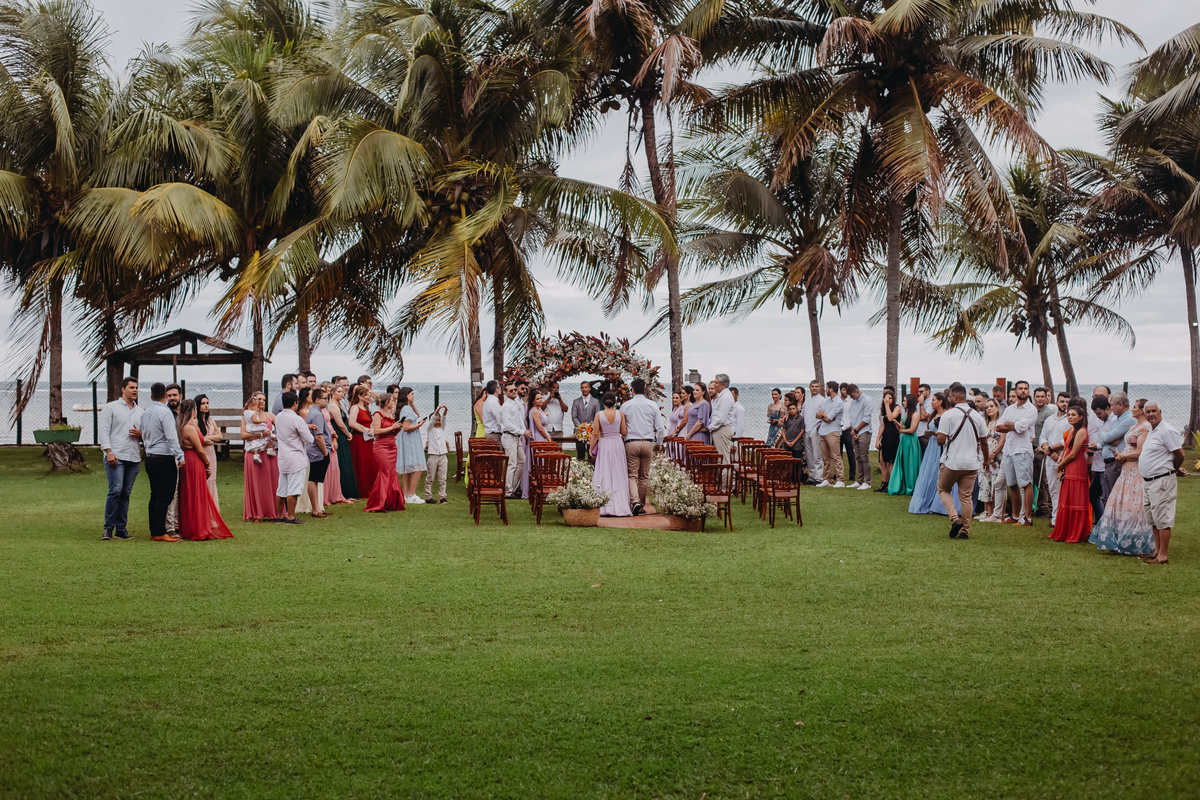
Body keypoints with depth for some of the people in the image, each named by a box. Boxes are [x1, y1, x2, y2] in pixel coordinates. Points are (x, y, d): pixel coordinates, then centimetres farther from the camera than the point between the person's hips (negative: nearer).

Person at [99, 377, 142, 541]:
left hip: (134, 458, 5)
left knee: (126, 493, 5)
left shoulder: (140, 412, 19)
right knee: (115, 490, -14)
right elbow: (104, 430, -3)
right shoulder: (110, 407, 4)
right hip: (115, 456, -5)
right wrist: (109, 452, -14)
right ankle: (108, 528, -7)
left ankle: (121, 529, 8)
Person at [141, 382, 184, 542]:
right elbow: (171, 437, -18)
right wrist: (180, 456, -18)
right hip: (164, 458, -8)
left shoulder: (145, 413, 13)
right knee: (164, 497, -7)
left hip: (150, 458, 8)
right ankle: (160, 533, -10)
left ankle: (154, 531, 13)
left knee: (155, 495, 11)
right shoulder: (165, 412, -12)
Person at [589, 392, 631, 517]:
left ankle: (606, 507, -2)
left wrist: (591, 448, 6)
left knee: (604, 475, 3)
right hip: (618, 444, 1)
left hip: (604, 445, -1)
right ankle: (620, 506, 4)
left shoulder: (599, 415, -5)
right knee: (618, 475, 6)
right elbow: (624, 432, 2)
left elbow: (595, 434, -4)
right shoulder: (620, 414, -2)